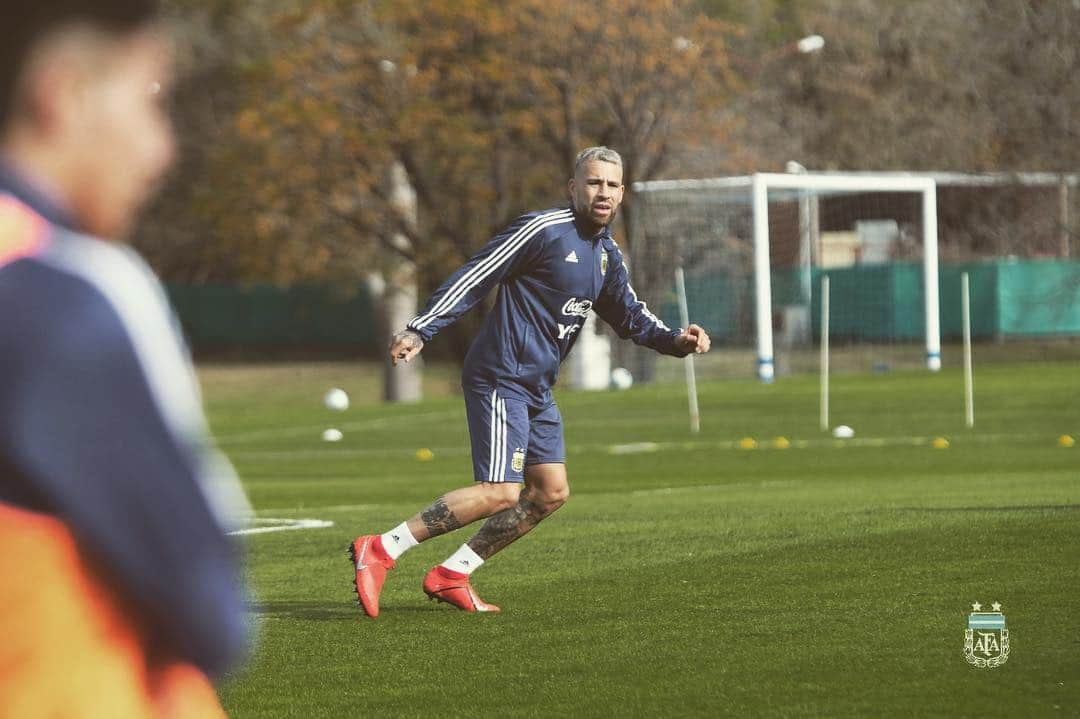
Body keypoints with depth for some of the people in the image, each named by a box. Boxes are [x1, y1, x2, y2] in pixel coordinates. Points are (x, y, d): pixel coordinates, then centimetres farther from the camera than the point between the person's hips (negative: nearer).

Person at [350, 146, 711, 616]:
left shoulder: (607, 255, 14)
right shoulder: (544, 230, -12)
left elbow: (630, 317, 27)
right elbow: (473, 278, -14)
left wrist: (675, 340, 9)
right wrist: (419, 330, -20)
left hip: (537, 391, 9)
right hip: (500, 379, -9)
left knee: (550, 493, 7)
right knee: (500, 494, -19)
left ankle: (450, 576, 12)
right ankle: (381, 550, -17)